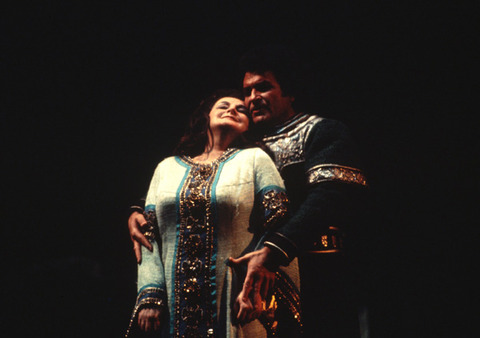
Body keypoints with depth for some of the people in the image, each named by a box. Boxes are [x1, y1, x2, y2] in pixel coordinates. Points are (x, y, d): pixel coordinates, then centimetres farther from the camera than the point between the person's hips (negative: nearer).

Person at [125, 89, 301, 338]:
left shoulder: (255, 160, 7)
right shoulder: (166, 168, 16)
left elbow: (279, 228, -4)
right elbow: (149, 236, 10)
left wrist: (256, 289, -15)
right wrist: (150, 296, -3)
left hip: (235, 303, -2)